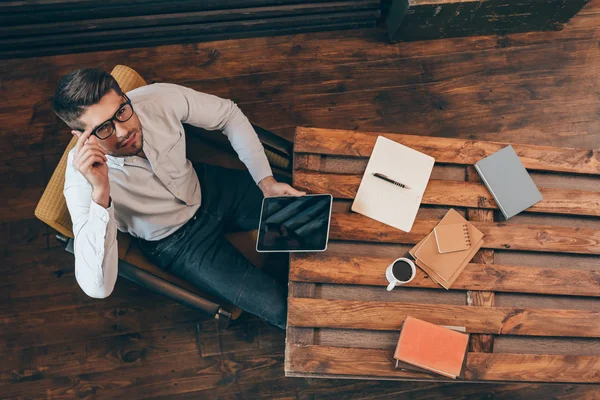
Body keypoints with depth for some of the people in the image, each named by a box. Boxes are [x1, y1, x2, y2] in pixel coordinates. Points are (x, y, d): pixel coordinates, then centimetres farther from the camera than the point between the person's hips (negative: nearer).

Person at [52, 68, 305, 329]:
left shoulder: (160, 99, -25)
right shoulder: (83, 180, -32)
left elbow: (229, 114, -6)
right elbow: (97, 287, -39)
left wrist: (266, 181, -13)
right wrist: (100, 191, -48)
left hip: (208, 187, 4)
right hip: (174, 243, -4)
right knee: (280, 306, -15)